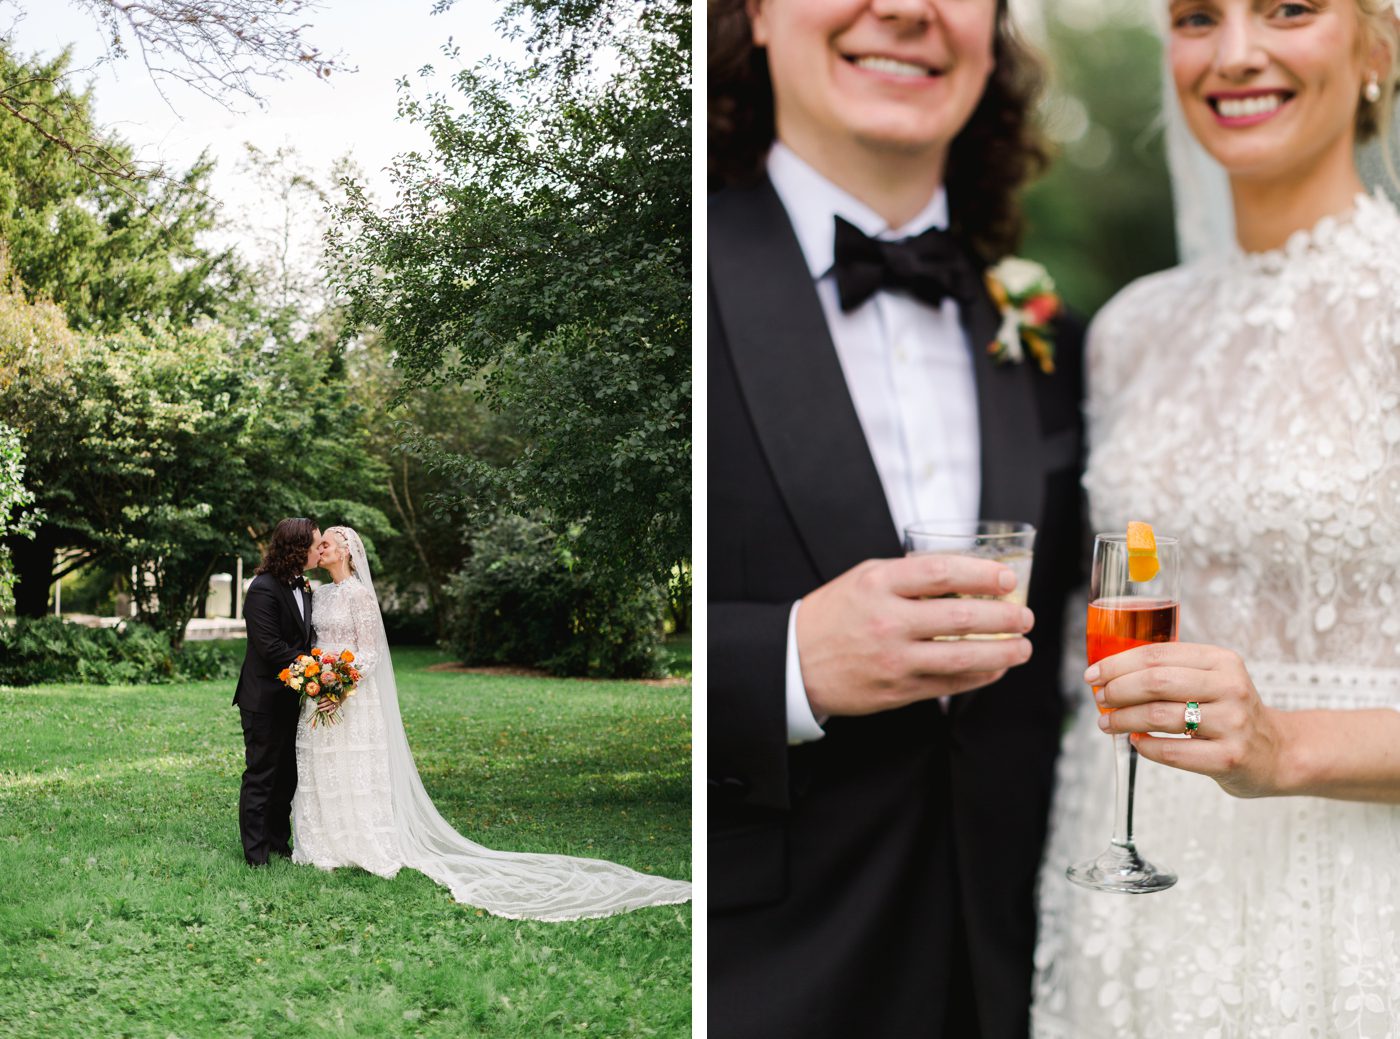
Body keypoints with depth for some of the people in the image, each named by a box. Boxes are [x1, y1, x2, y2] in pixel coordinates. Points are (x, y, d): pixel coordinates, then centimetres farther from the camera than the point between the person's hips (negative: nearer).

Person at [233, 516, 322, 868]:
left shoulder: (302, 587, 8)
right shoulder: (264, 589, -18)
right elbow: (270, 648, -23)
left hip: (290, 699, 9)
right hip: (265, 699, -8)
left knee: (287, 775, 15)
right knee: (260, 776, -1)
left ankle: (279, 844, 25)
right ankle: (256, 853, 6)